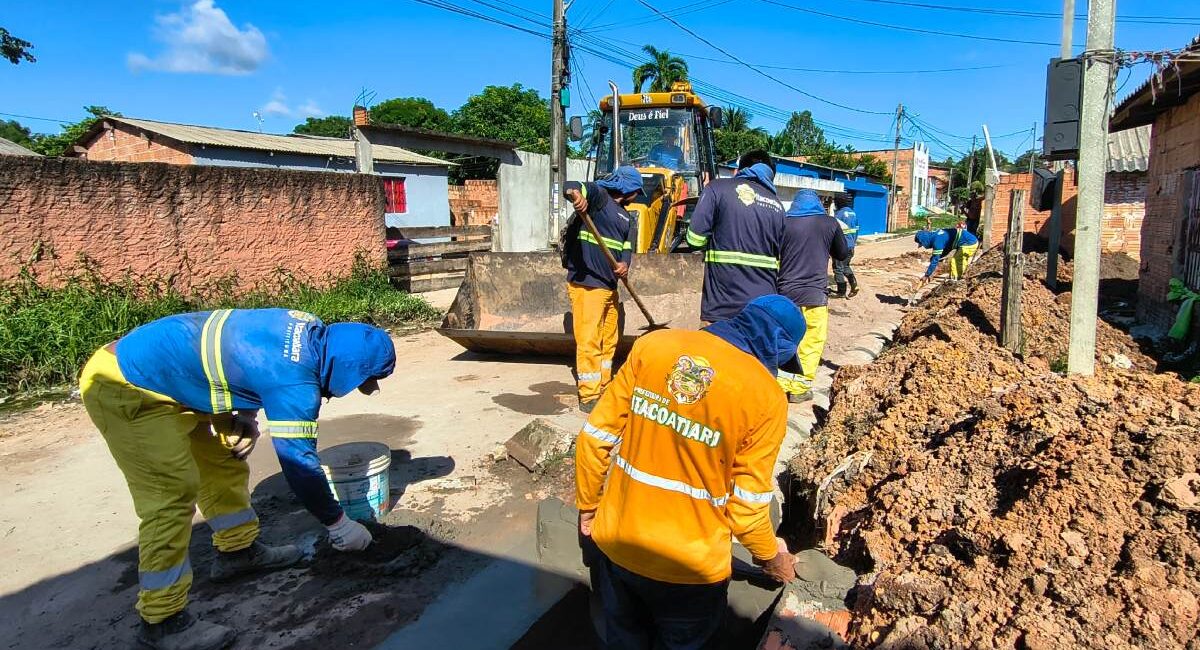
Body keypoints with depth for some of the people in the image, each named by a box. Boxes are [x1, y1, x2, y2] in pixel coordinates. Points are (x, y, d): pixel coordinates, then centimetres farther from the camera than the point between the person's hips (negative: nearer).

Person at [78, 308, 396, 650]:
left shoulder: (310, 332, -3)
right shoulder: (296, 381, -29)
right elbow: (299, 463, -21)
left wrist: (245, 420, 1)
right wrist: (339, 523, -7)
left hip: (154, 363, 10)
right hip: (124, 386, -10)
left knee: (223, 462, 14)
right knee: (171, 495, -10)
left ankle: (237, 550, 31)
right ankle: (161, 621, 2)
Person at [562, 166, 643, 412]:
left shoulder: (625, 217, 20)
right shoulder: (599, 195, -5)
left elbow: (627, 246, 12)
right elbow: (572, 187, -23)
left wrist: (625, 264, -12)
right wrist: (576, 193, -48)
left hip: (610, 286, 9)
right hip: (585, 284, -9)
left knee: (609, 341, 18)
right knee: (589, 341, -7)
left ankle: (603, 389, 31)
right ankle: (589, 397, -1)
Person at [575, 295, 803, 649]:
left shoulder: (652, 345, -9)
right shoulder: (766, 396, -16)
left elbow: (596, 437, -5)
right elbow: (746, 503, -10)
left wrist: (588, 504, 11)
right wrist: (769, 554, 10)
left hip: (616, 542, 3)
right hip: (689, 566, -2)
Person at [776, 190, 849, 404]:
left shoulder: (784, 223, 3)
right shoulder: (830, 223, 2)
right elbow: (842, 255, 16)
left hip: (785, 292, 2)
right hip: (814, 294, -2)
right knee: (811, 342, 6)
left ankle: (781, 384, 15)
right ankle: (800, 388, 8)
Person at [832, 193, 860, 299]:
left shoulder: (839, 214, -14)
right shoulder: (853, 213, 10)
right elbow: (856, 230, 16)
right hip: (851, 246, 8)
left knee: (838, 268, 2)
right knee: (846, 266, 22)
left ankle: (842, 292, 5)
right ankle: (854, 284, 6)